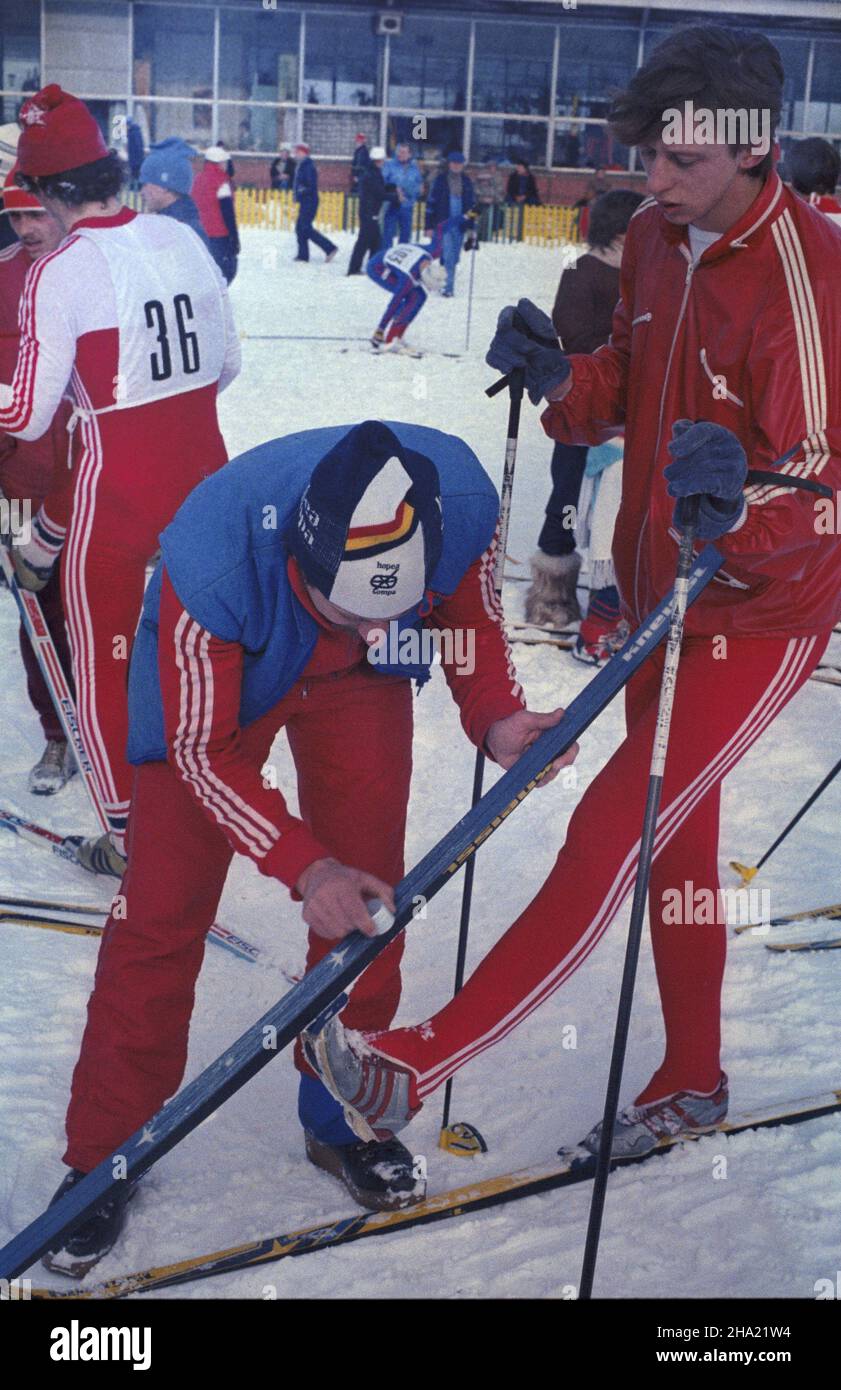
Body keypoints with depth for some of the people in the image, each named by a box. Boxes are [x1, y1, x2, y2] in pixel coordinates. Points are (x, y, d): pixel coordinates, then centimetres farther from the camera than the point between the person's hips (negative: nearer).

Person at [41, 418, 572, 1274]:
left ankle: (340, 1120, 25)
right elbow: (203, 752, -27)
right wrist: (303, 864, -37)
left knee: (367, 895, 1)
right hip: (215, 674, -3)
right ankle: (103, 1158, 17)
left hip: (359, 687, 3)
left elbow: (472, 619, -10)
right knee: (161, 913, -2)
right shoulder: (210, 565, -42)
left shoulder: (463, 505, -33)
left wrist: (495, 718, -28)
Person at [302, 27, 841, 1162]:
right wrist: (563, 383, -9)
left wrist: (739, 503, -47)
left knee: (612, 833, -11)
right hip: (658, 591, 8)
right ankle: (693, 1081, 36)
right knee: (677, 835, 17)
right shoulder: (653, 237, 0)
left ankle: (412, 1067, -5)